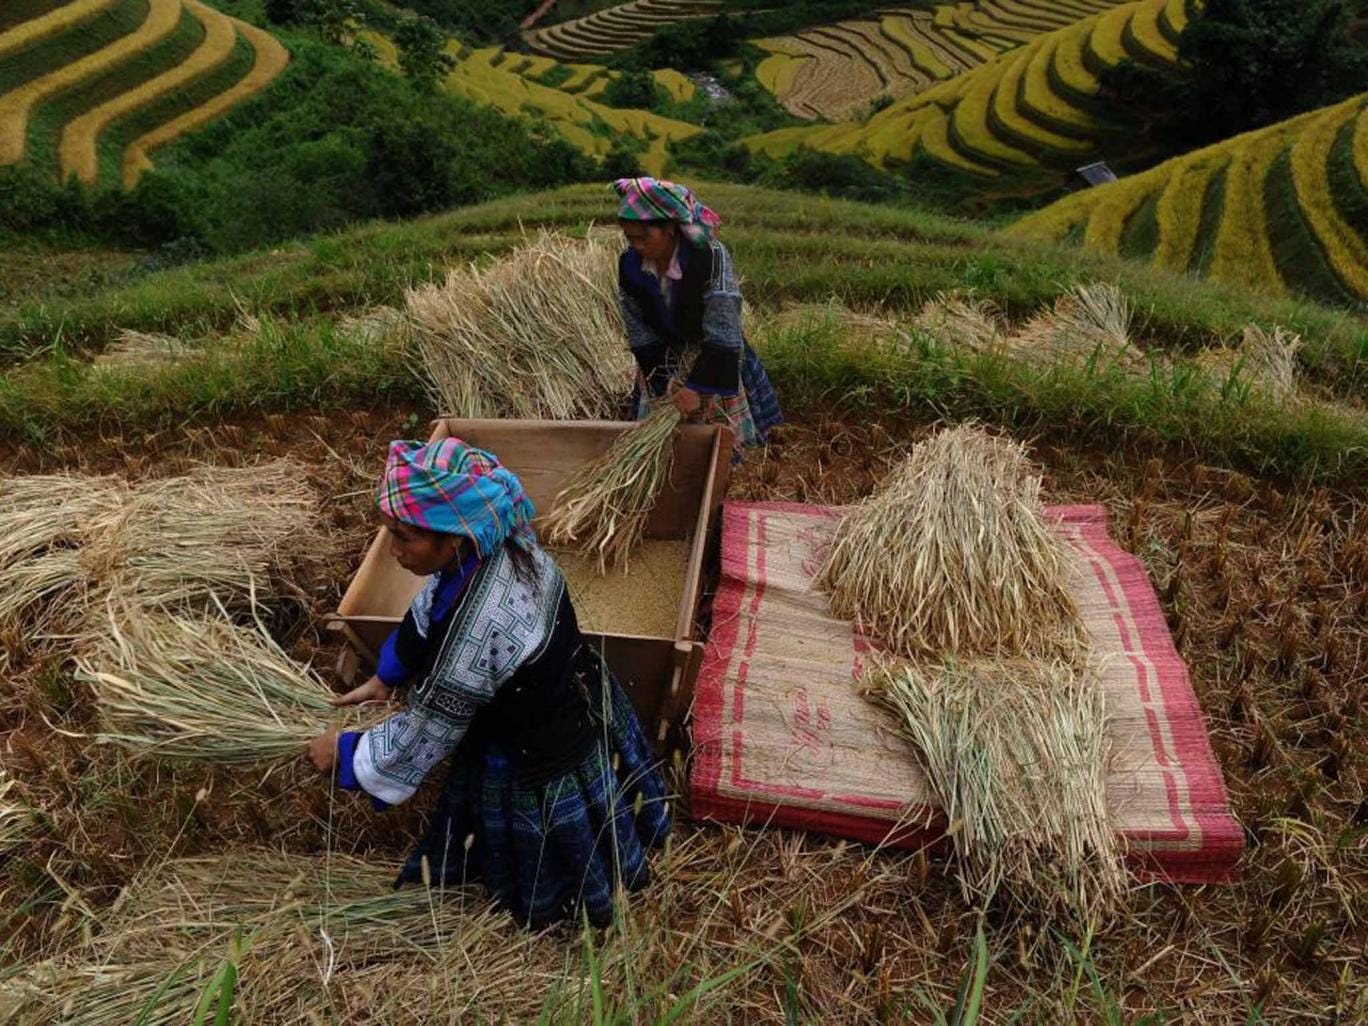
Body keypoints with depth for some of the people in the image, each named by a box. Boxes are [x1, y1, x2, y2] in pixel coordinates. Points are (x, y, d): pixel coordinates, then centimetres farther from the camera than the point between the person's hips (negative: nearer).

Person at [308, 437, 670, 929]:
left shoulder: (479, 627, -40)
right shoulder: (499, 542, -17)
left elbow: (425, 733, -23)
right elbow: (426, 614, 4)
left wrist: (344, 752, -7)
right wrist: (385, 679, 11)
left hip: (542, 773, -7)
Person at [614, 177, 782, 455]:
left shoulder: (710, 257, -31)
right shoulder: (629, 263, -18)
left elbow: (722, 334, -30)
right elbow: (639, 333, -9)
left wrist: (696, 387, -31)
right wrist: (665, 386, -12)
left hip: (712, 355, -3)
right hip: (664, 357, 4)